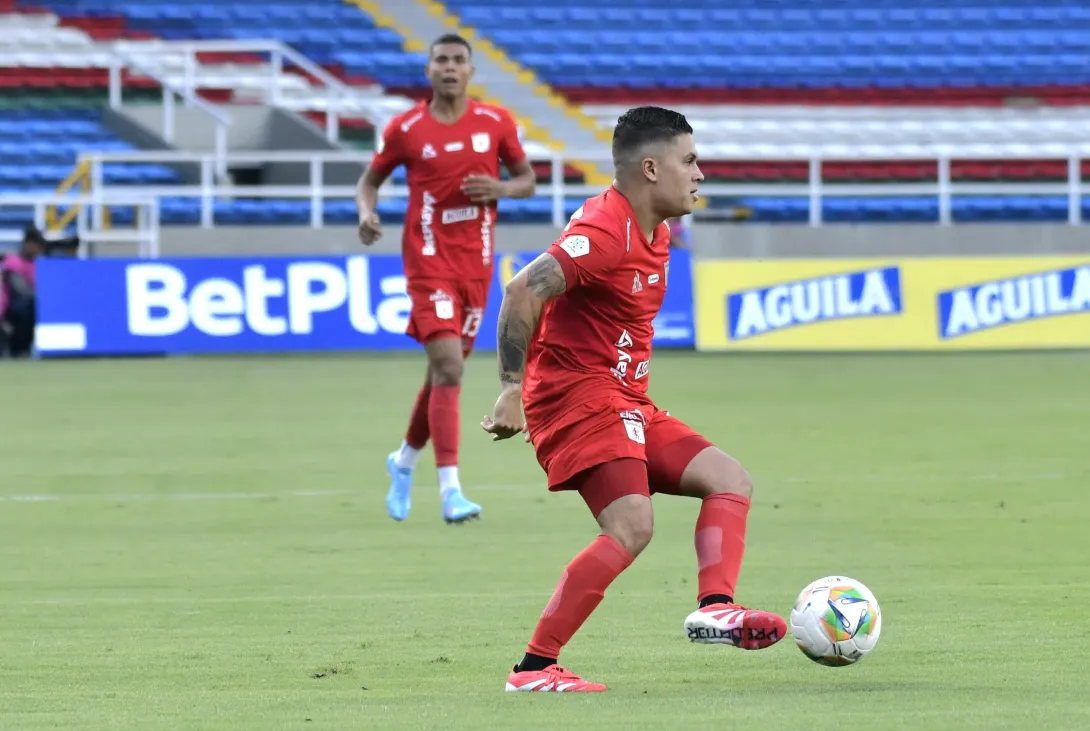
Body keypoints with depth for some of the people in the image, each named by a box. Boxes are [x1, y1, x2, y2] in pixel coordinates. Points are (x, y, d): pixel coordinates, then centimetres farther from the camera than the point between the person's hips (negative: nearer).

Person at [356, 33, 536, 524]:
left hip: (476, 262, 4)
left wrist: (503, 188, -12)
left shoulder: (495, 123, 2)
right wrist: (366, 212, -14)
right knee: (448, 369, -18)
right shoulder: (405, 129, -4)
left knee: (444, 372, 13)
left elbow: (527, 179, 11)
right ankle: (450, 491, -20)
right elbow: (370, 180, 8)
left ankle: (405, 460, 38)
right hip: (429, 259, -4)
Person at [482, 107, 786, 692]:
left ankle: (714, 608, -14)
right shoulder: (606, 231, -17)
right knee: (631, 527, -23)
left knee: (730, 483, 4)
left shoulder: (655, 233, 14)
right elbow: (522, 292, -26)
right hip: (579, 397, -10)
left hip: (626, 405, 10)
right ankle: (533, 668, -21)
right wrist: (512, 390, -28)